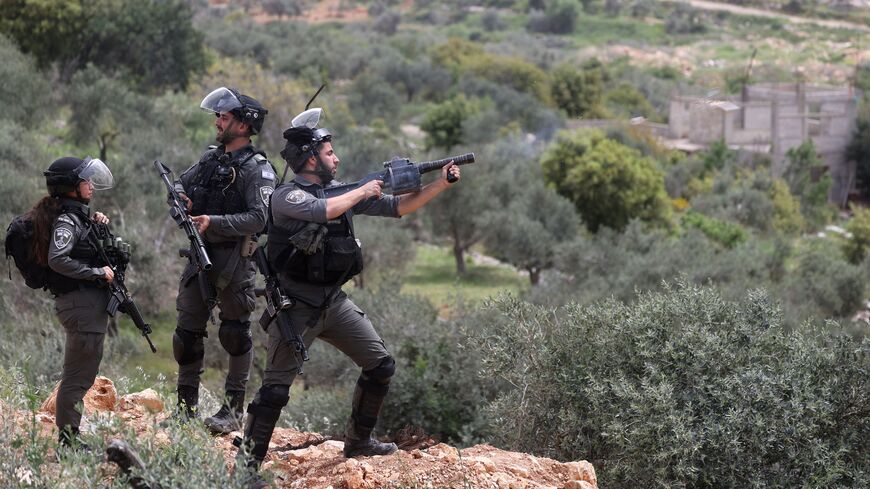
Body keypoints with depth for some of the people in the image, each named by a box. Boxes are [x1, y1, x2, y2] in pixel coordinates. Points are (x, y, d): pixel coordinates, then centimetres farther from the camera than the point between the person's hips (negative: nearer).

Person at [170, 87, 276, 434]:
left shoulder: (257, 169, -11)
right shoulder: (211, 157, 12)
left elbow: (259, 218, -20)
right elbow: (181, 183, 23)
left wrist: (214, 222, -26)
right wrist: (180, 196, -1)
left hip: (234, 262, -7)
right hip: (200, 256, 7)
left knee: (235, 334, -1)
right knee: (187, 332, 7)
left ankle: (234, 411, 5)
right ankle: (186, 406, 16)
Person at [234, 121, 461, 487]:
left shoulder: (342, 192, 9)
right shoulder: (286, 197, -12)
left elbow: (397, 207, 10)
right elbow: (323, 210, -31)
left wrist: (440, 184, 0)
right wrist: (362, 192, -16)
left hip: (335, 302, 7)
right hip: (297, 307, -7)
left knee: (381, 366, 9)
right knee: (276, 388, -10)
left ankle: (358, 440, 24)